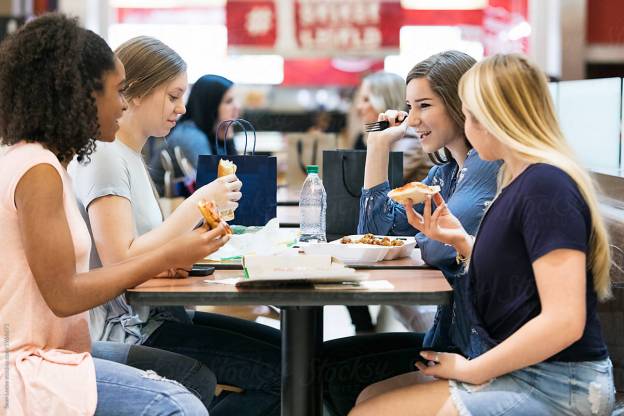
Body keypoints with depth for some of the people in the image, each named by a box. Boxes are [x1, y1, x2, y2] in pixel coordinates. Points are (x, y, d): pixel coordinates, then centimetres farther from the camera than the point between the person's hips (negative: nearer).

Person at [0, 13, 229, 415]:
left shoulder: (35, 161, 11)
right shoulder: (38, 172, -18)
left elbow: (66, 278, 9)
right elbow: (63, 295, -19)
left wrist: (167, 257, 3)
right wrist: (169, 257, -14)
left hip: (49, 348, 10)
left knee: (196, 377, 5)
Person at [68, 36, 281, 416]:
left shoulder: (130, 154, 15)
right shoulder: (103, 156, -15)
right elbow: (120, 262, -25)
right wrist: (197, 206, -21)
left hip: (155, 316, 10)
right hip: (125, 331, -10)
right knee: (283, 371, -15)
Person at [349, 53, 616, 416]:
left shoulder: (547, 187, -17)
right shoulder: (522, 181, 13)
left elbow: (564, 321, -23)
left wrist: (471, 370, -14)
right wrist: (461, 240, 6)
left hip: (553, 387, -9)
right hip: (518, 371, 9)